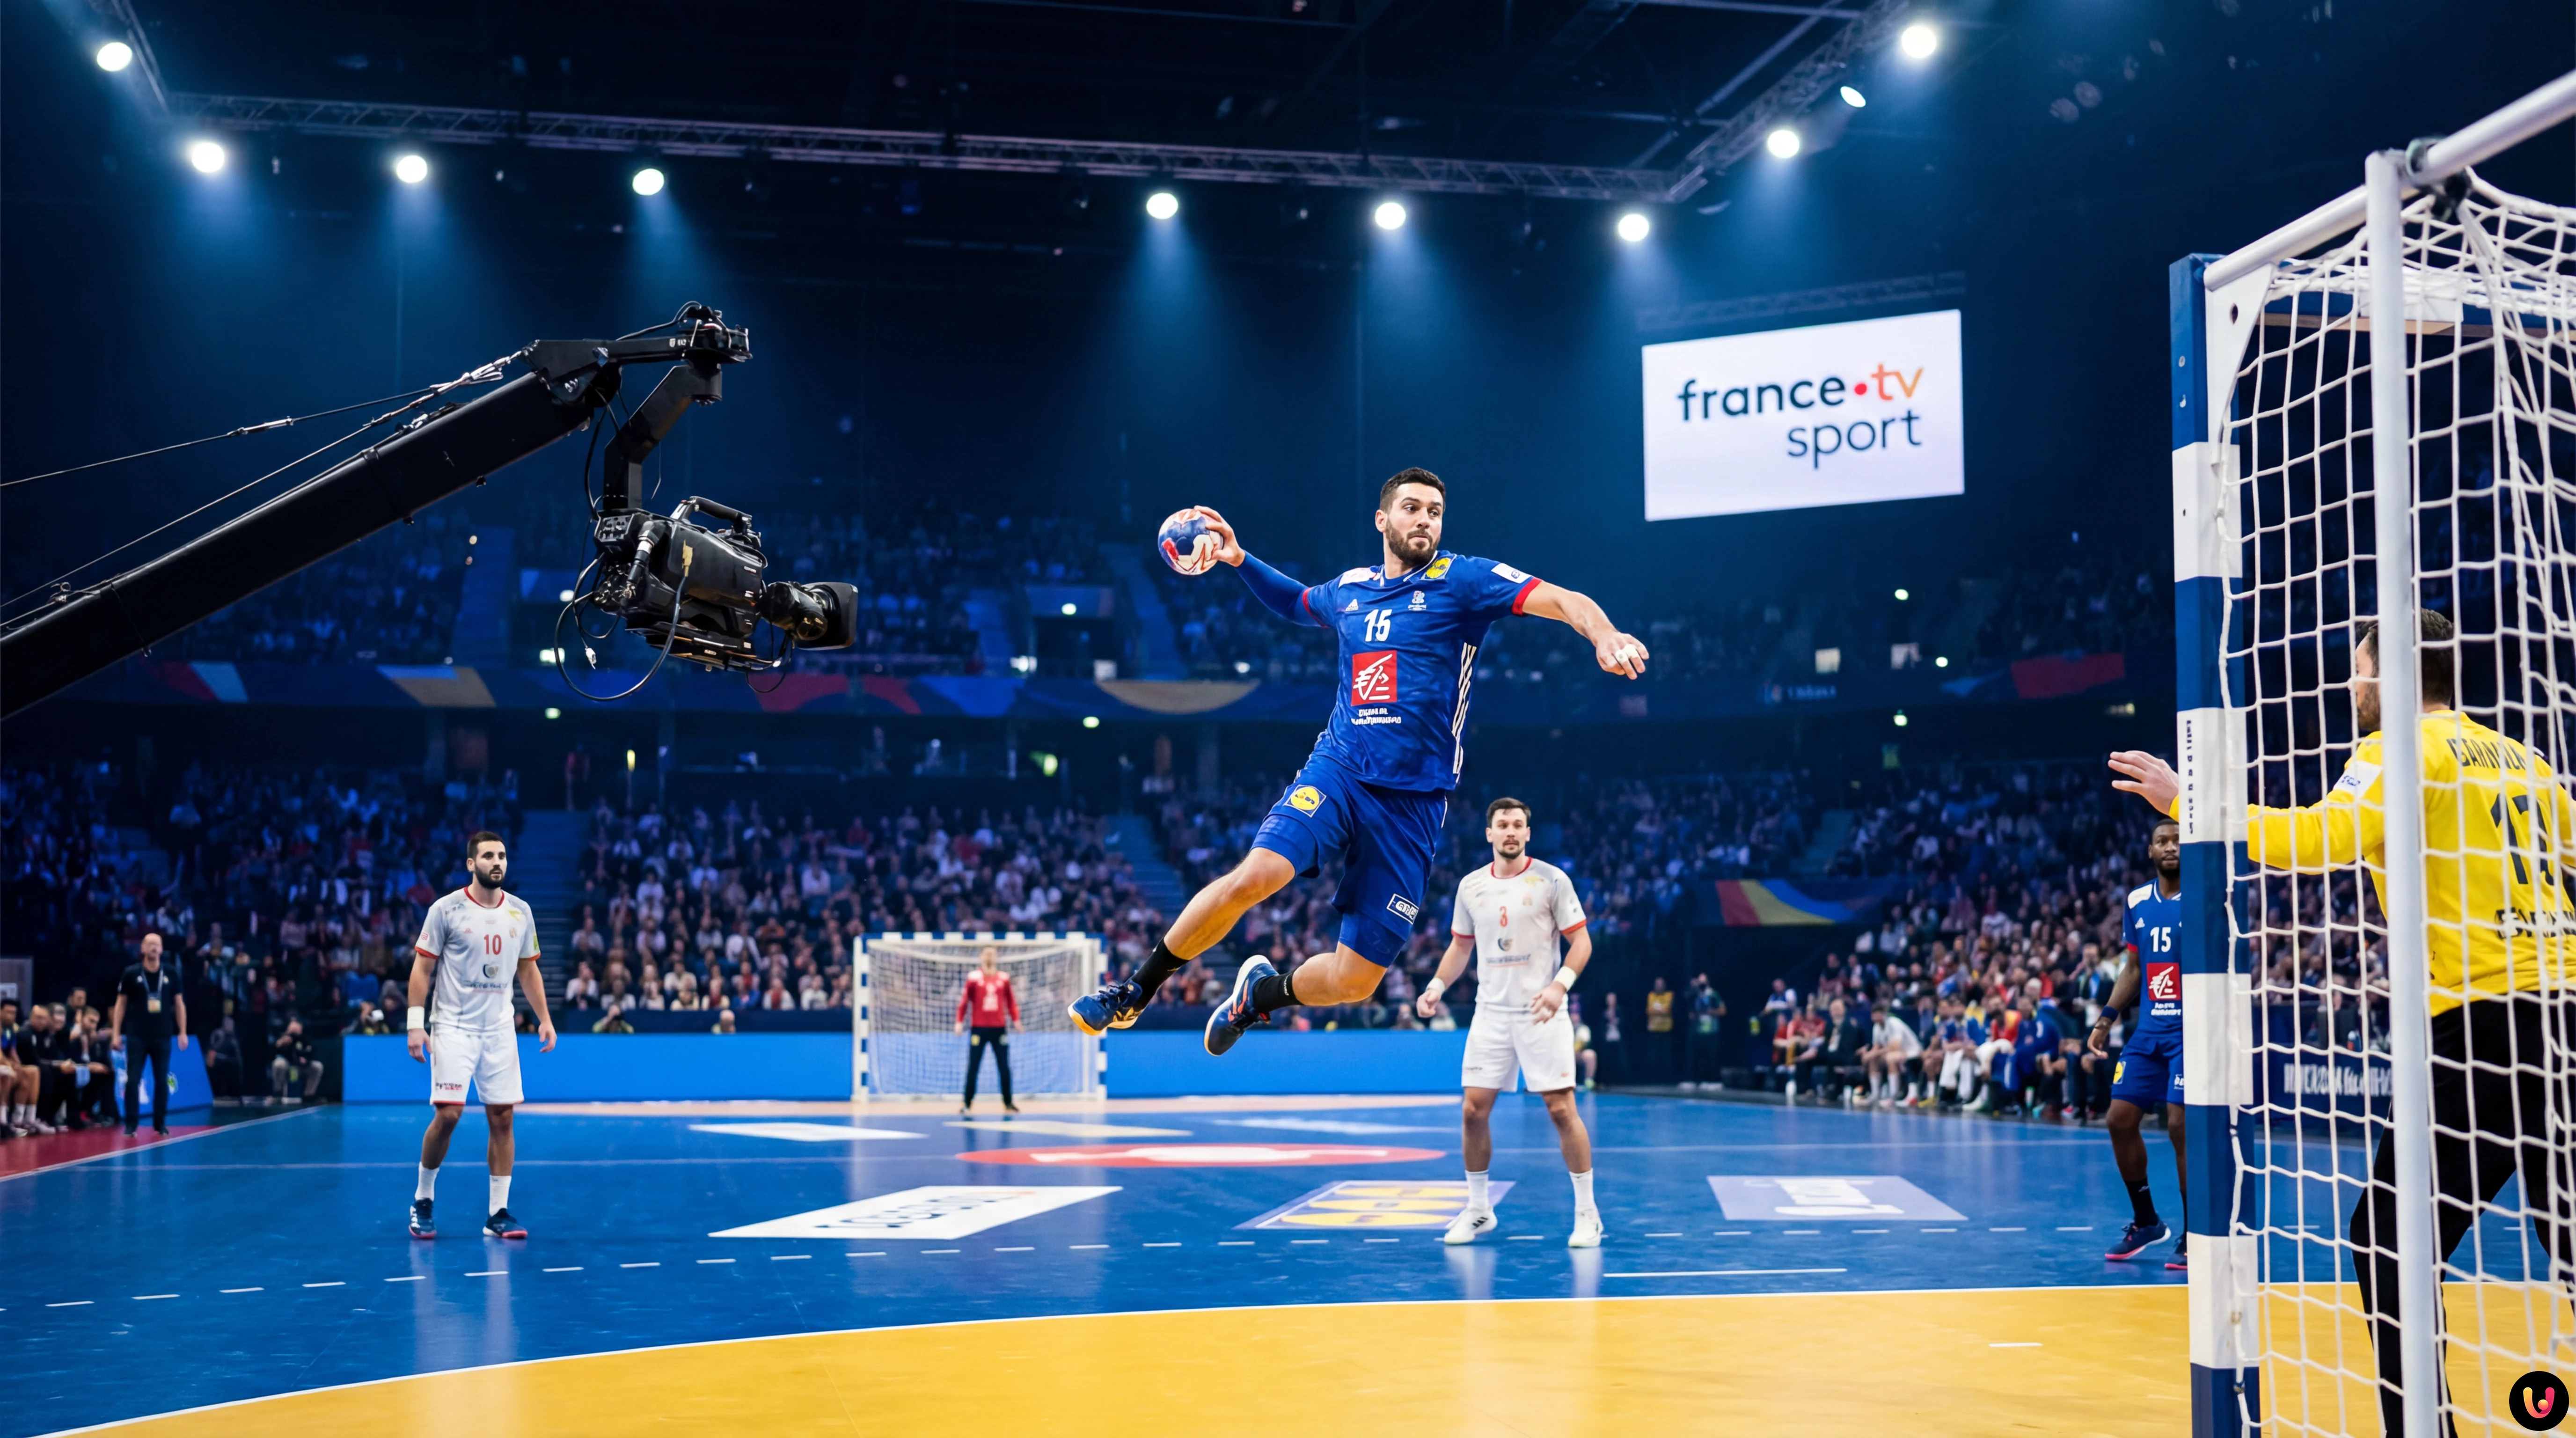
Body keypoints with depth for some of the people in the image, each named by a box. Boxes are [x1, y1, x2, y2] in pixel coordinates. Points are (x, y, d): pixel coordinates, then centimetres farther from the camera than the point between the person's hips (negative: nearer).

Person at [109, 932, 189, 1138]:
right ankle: (130, 1125, 2)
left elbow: (179, 1004, 9)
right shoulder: (131, 973, -2)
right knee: (132, 1081, -4)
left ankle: (160, 1124, 13)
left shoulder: (171, 975, 3)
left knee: (162, 1081, 4)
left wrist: (183, 1033, 4)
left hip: (163, 1037, 1)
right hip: (137, 1037, -1)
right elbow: (121, 1004, 3)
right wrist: (116, 1033, -2)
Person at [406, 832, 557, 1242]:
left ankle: (498, 1213, 7)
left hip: (500, 1030, 4)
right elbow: (422, 969, -4)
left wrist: (544, 1019, 6)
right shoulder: (446, 910, -6)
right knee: (448, 1115, -10)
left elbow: (528, 970, 15)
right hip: (454, 1028, -4)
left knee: (502, 1117, 1)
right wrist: (415, 1024, -11)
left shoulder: (520, 913, 7)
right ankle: (423, 1199, 12)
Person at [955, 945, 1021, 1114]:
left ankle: (1008, 1103, 10)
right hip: (978, 1028, -2)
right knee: (973, 1068, 0)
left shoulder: (1004, 978, 6)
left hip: (999, 1028, 2)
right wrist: (959, 1022, -6)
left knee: (1005, 1067, 3)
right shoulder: (974, 978, -1)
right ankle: (967, 1103, 6)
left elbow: (1011, 1001, 11)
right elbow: (964, 1001, 0)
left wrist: (1016, 1020, 3)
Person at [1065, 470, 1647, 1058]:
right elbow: (1295, 601, 37)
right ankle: (1134, 992, -9)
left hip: (1414, 804, -2)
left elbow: (1562, 600, -13)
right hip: (1337, 771, 2)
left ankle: (1263, 992, 32)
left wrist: (1603, 634, -34)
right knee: (1255, 875, -27)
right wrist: (1239, 559, 22)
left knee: (1354, 981, -2)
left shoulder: (1460, 580, -1)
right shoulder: (1348, 589, 13)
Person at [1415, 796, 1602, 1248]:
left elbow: (1581, 941, -5)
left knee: (1561, 1110, -7)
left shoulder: (1552, 880, -5)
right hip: (1490, 1013, 4)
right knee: (1473, 1111, 1)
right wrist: (1437, 986, 3)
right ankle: (1477, 1210, 17)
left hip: (1541, 1014, -4)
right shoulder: (1471, 886, 7)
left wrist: (1561, 984, -22)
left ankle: (1587, 1214, 6)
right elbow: (1461, 945, 18)